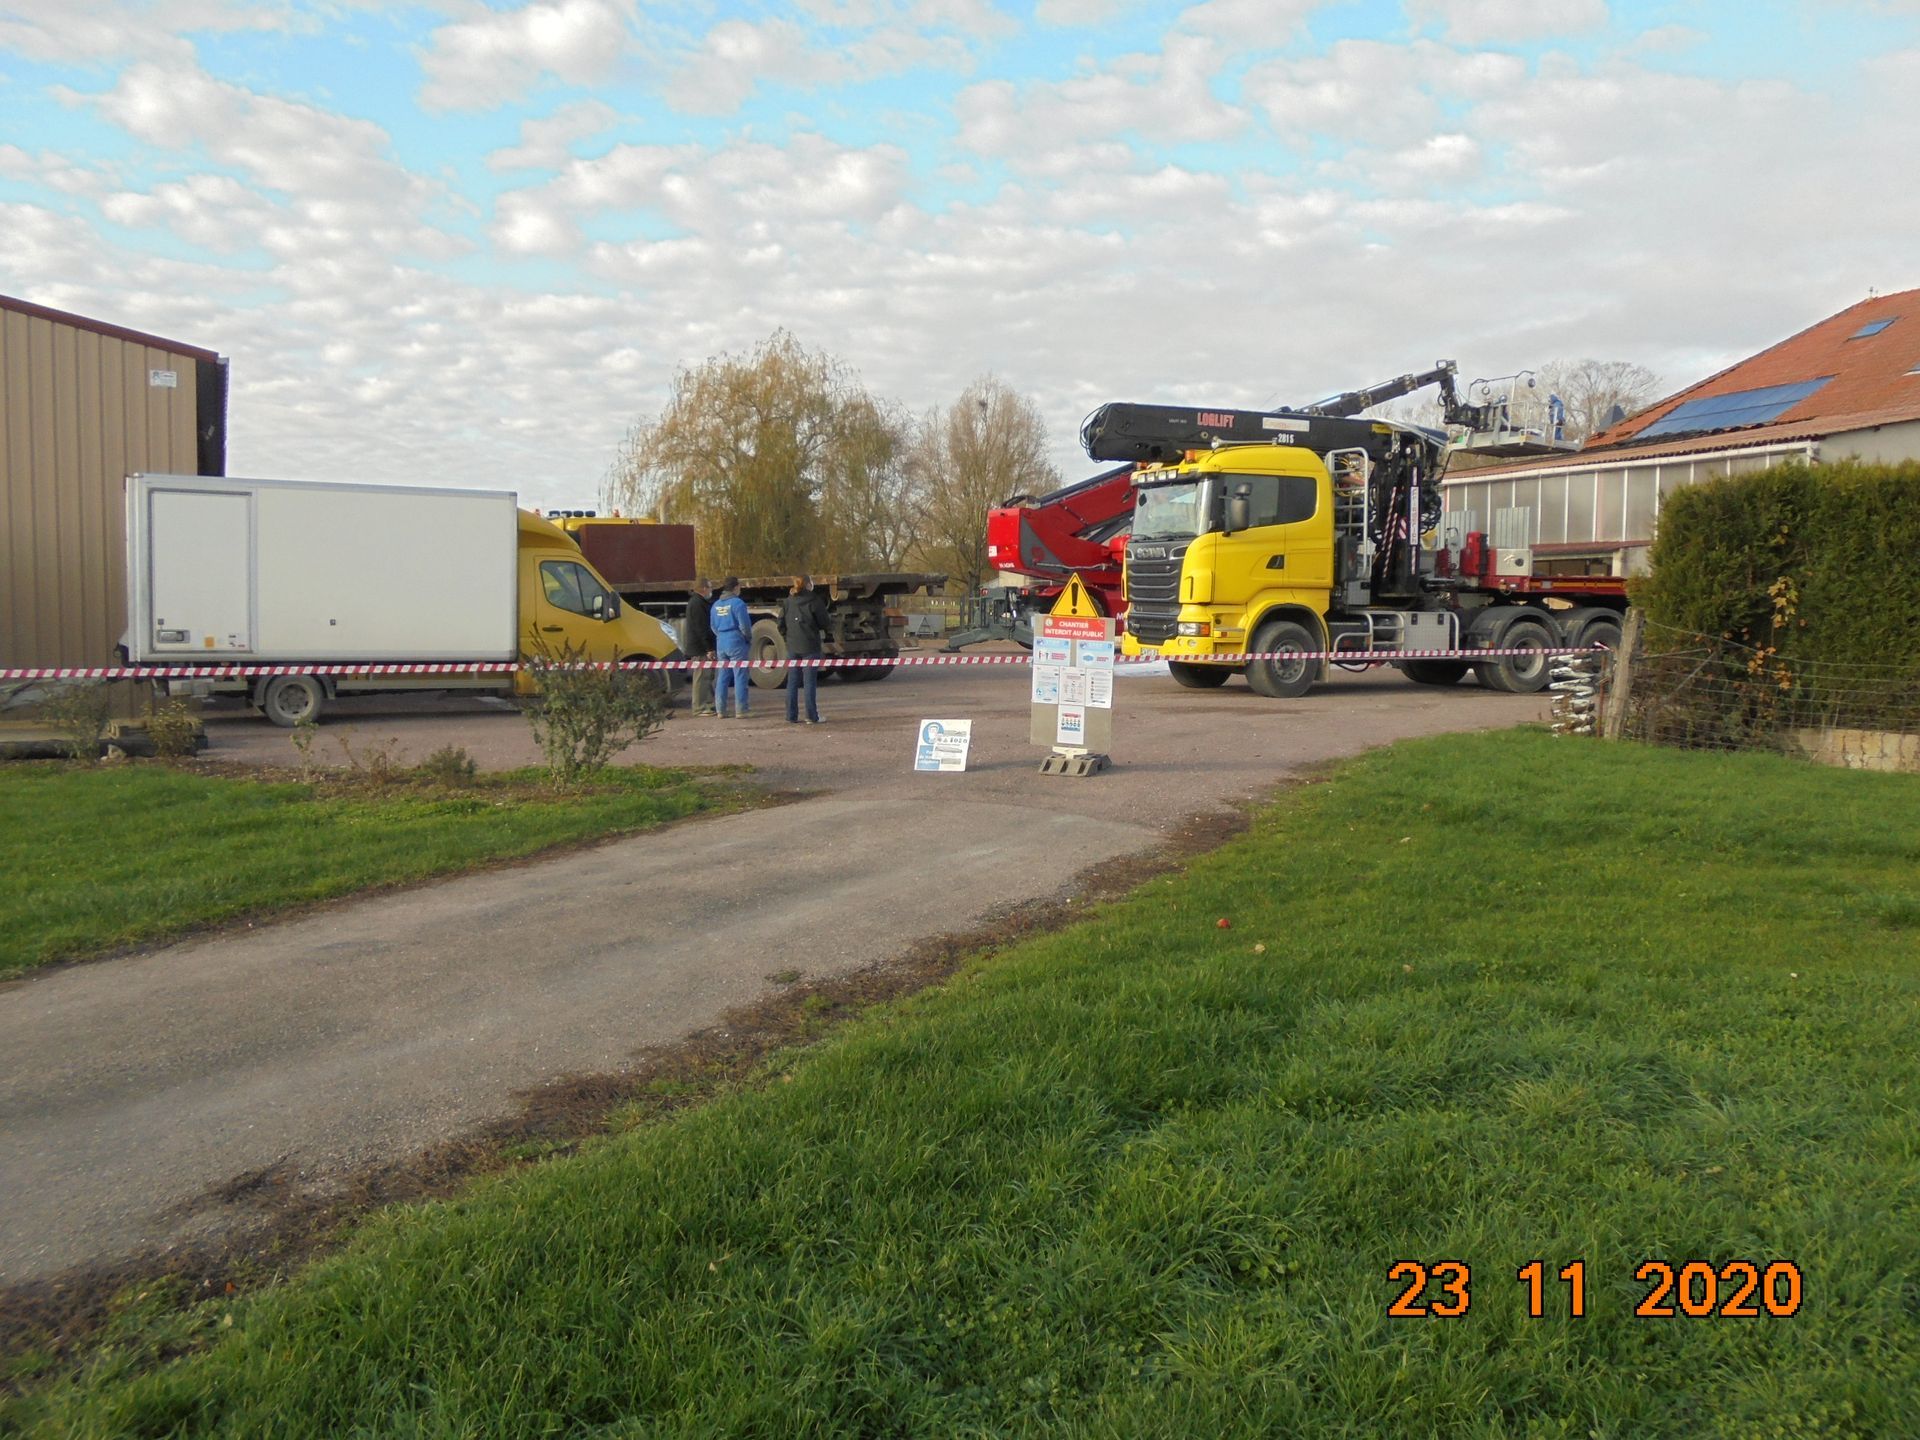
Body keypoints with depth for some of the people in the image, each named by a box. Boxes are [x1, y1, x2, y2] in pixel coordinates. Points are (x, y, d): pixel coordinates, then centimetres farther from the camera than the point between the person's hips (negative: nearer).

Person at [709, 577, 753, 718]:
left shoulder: (716, 605, 9)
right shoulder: (737, 603, -12)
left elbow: (713, 626, 14)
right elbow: (745, 626, -15)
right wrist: (748, 637, 2)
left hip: (721, 644, 7)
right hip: (736, 643, -6)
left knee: (723, 677, 12)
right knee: (740, 677, -2)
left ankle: (721, 710, 12)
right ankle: (740, 710, -4)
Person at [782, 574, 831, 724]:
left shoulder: (788, 601, 6)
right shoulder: (815, 601, -8)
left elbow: (781, 624, 4)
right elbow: (824, 623, -6)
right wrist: (831, 626, 15)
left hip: (792, 646, 4)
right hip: (809, 646, -4)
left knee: (792, 682, 8)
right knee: (810, 682, -1)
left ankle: (791, 716, 8)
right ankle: (812, 716, -1)